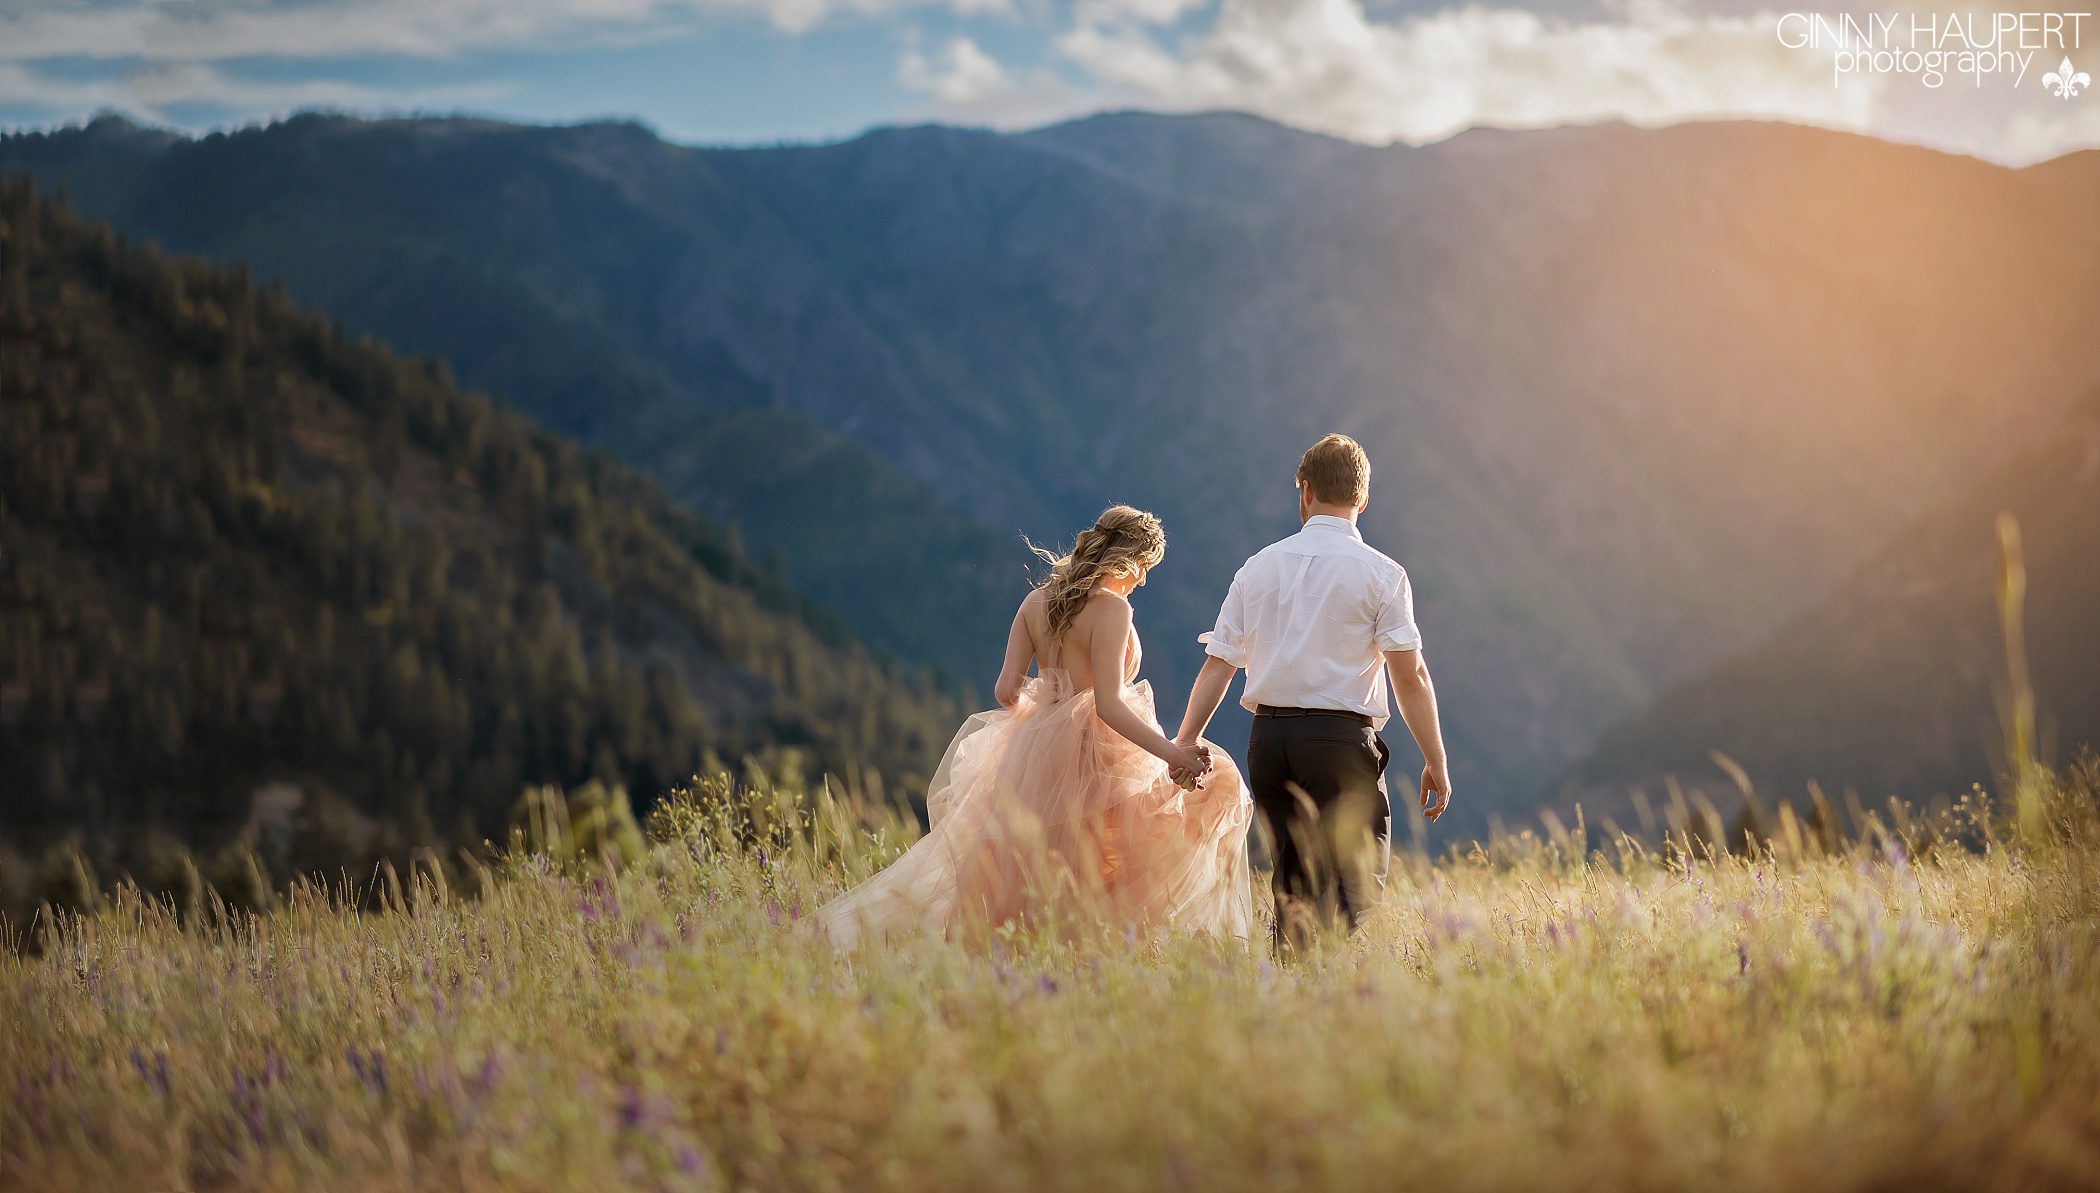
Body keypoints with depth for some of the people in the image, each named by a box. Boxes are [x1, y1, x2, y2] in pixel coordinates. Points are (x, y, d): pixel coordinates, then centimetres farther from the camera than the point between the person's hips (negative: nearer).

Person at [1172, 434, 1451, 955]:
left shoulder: (1260, 566, 9)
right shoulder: (1381, 574, -2)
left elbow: (1217, 664, 7)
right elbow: (1410, 675, -7)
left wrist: (1182, 746, 11)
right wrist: (1435, 760, -3)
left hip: (1268, 738, 4)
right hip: (1341, 738, -4)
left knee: (1293, 883, 15)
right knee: (1356, 890, -3)